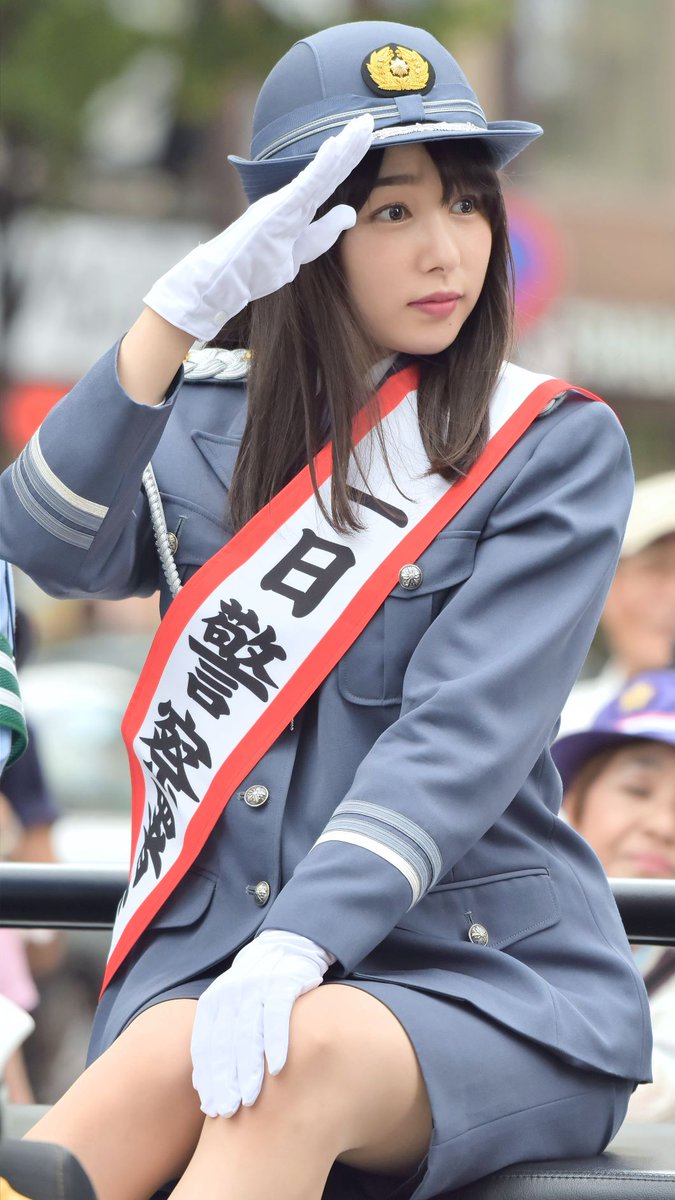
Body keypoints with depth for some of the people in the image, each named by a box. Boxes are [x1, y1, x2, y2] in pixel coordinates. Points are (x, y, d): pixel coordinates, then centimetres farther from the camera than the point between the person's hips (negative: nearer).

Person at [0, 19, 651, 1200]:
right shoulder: (209, 419, 12)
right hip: (209, 957, 2)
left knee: (301, 1060, -36)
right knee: (162, 1066, -34)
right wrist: (184, 307, -20)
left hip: (490, 980, -2)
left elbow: (461, 740, -11)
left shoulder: (555, 447, 2)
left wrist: (299, 944, -26)